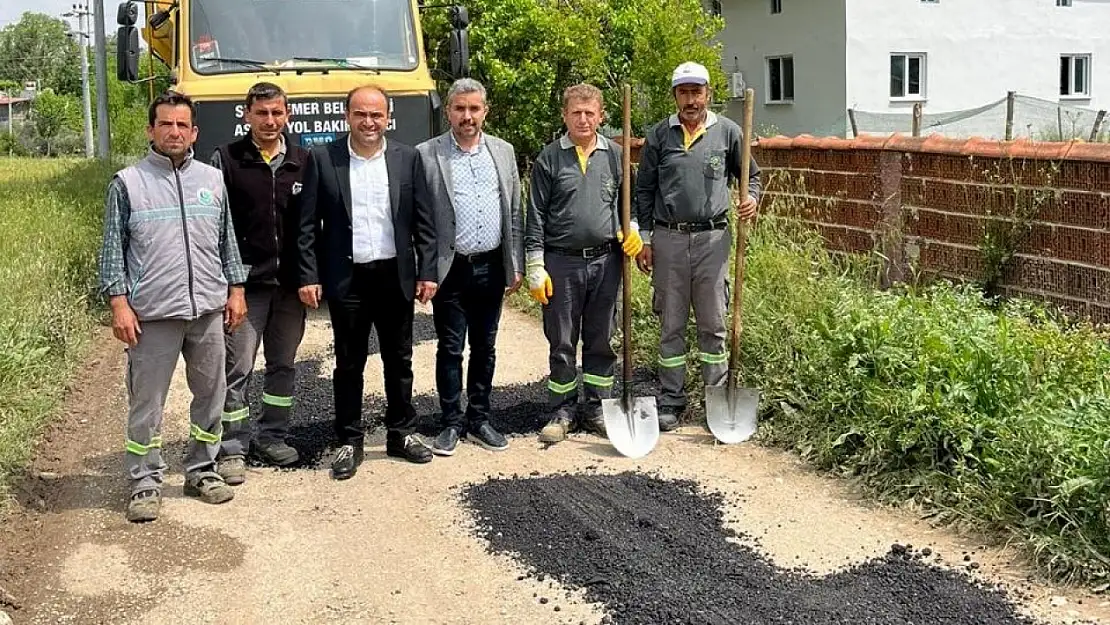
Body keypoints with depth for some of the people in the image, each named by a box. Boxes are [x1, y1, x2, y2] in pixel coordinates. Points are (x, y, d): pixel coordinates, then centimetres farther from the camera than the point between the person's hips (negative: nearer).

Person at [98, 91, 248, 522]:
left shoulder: (213, 180, 9)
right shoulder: (127, 183, 0)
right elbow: (113, 249, 0)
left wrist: (236, 290, 10)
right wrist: (118, 303, -7)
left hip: (209, 309, 4)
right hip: (152, 313, -3)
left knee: (211, 394, 11)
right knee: (146, 401, 2)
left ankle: (201, 470, 25)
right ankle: (145, 482, 12)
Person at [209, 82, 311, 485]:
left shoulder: (303, 162, 6)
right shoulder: (226, 160, -2)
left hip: (291, 284, 3)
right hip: (245, 283, -3)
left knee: (283, 365, 12)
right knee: (237, 369, 0)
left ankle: (272, 437, 26)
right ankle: (233, 449, 9)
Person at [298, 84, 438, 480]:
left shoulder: (408, 158, 3)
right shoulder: (322, 159, -2)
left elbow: (424, 221, 4)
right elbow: (307, 224, -2)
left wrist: (427, 272, -1)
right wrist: (309, 277, -7)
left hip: (396, 276, 2)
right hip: (346, 279, -2)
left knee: (399, 359, 12)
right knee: (349, 363, 7)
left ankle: (401, 433, 26)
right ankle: (349, 442, 18)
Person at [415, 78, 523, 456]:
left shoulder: (503, 152, 8)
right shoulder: (427, 155, -4)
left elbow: (515, 213, 11)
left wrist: (516, 265, 8)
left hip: (491, 267, 3)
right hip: (450, 269, -3)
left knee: (484, 348, 12)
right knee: (450, 349, 4)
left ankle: (479, 420, 23)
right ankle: (452, 423, 16)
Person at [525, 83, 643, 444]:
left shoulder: (615, 156, 7)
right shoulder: (549, 159, 0)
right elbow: (536, 217, -1)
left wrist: (633, 231, -2)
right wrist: (535, 268, -5)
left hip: (605, 261, 2)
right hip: (561, 263, -2)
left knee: (601, 341, 9)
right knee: (561, 343, 5)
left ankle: (596, 409, 21)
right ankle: (562, 411, 16)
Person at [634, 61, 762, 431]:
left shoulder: (728, 132, 4)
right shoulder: (659, 135, 5)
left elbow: (751, 174, 16)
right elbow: (644, 190, 8)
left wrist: (752, 197, -6)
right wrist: (644, 238, 3)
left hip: (712, 237, 0)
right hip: (668, 238, 1)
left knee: (713, 324, 5)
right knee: (671, 325, 7)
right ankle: (671, 400, 16)